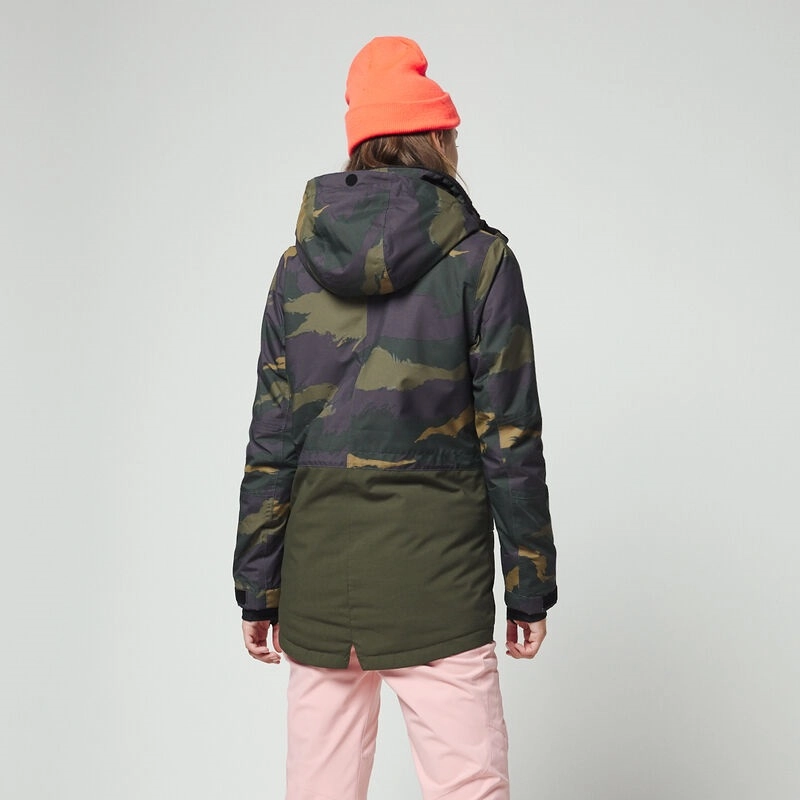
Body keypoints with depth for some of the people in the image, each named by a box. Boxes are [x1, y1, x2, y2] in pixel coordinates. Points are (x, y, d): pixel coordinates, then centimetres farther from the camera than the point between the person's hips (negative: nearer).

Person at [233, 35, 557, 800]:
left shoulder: (300, 262, 5)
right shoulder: (478, 259, -3)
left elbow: (272, 436, 4)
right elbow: (509, 436, -5)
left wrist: (257, 587, 9)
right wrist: (529, 586, 2)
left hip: (318, 563, 4)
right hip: (434, 561, -3)